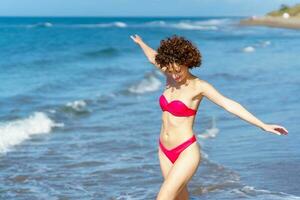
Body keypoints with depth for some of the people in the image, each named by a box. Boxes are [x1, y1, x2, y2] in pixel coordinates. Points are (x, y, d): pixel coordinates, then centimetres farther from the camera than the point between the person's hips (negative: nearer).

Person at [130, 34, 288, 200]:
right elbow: (153, 58, 23)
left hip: (186, 152, -7)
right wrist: (141, 43, 42)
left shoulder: (199, 86, -14)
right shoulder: (171, 74, 2)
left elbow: (229, 105, -20)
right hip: (165, 151, 7)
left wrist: (264, 126, -26)